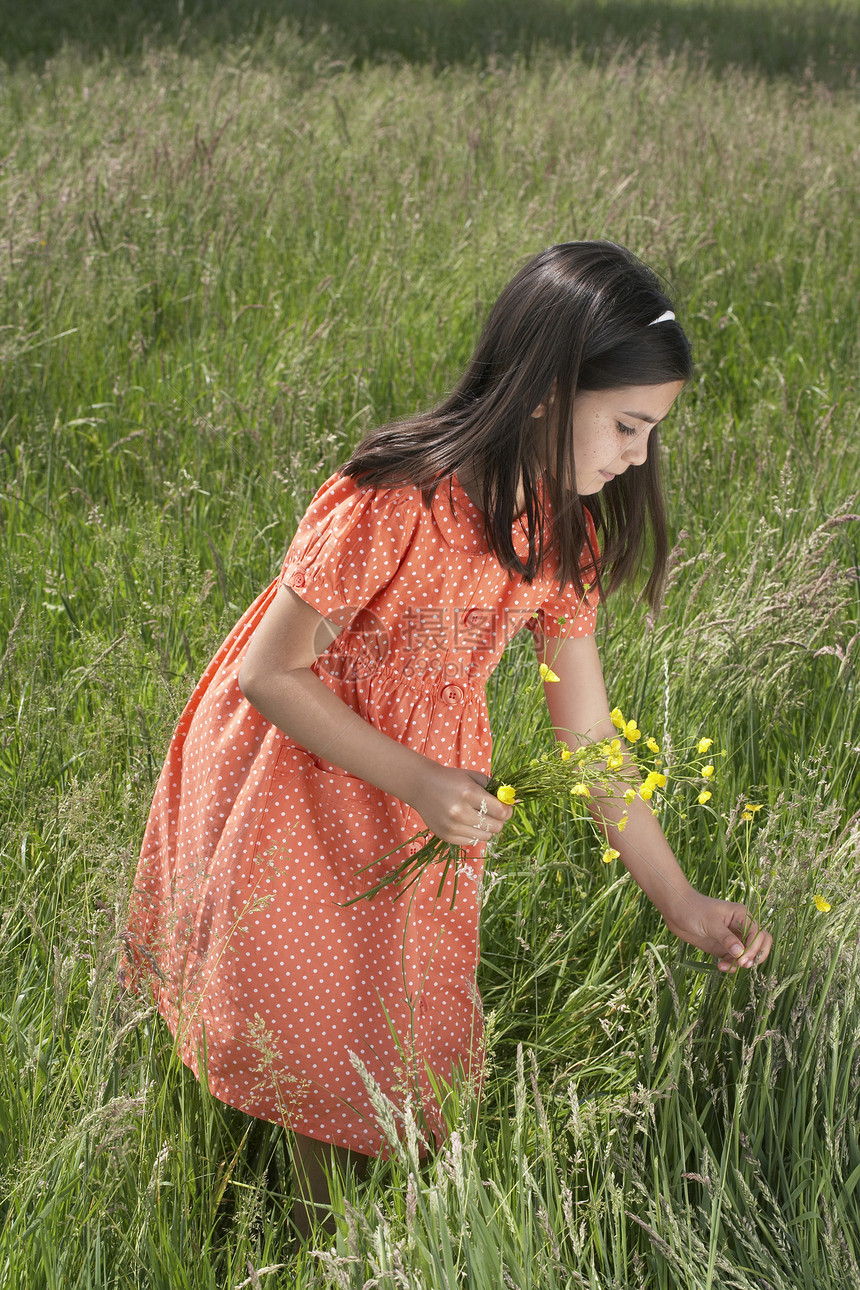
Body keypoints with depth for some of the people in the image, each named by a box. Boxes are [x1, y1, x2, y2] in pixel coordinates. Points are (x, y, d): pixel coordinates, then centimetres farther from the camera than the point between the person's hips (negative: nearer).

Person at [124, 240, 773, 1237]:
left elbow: (587, 738, -4)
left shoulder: (563, 529, -10)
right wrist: (415, 782, -28)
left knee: (402, 1022, 13)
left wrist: (681, 904, -3)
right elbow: (270, 675, -23)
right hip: (297, 770, -5)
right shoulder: (393, 505, -32)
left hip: (429, 780, 5)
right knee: (307, 1020, 9)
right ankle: (321, 1234, 32)